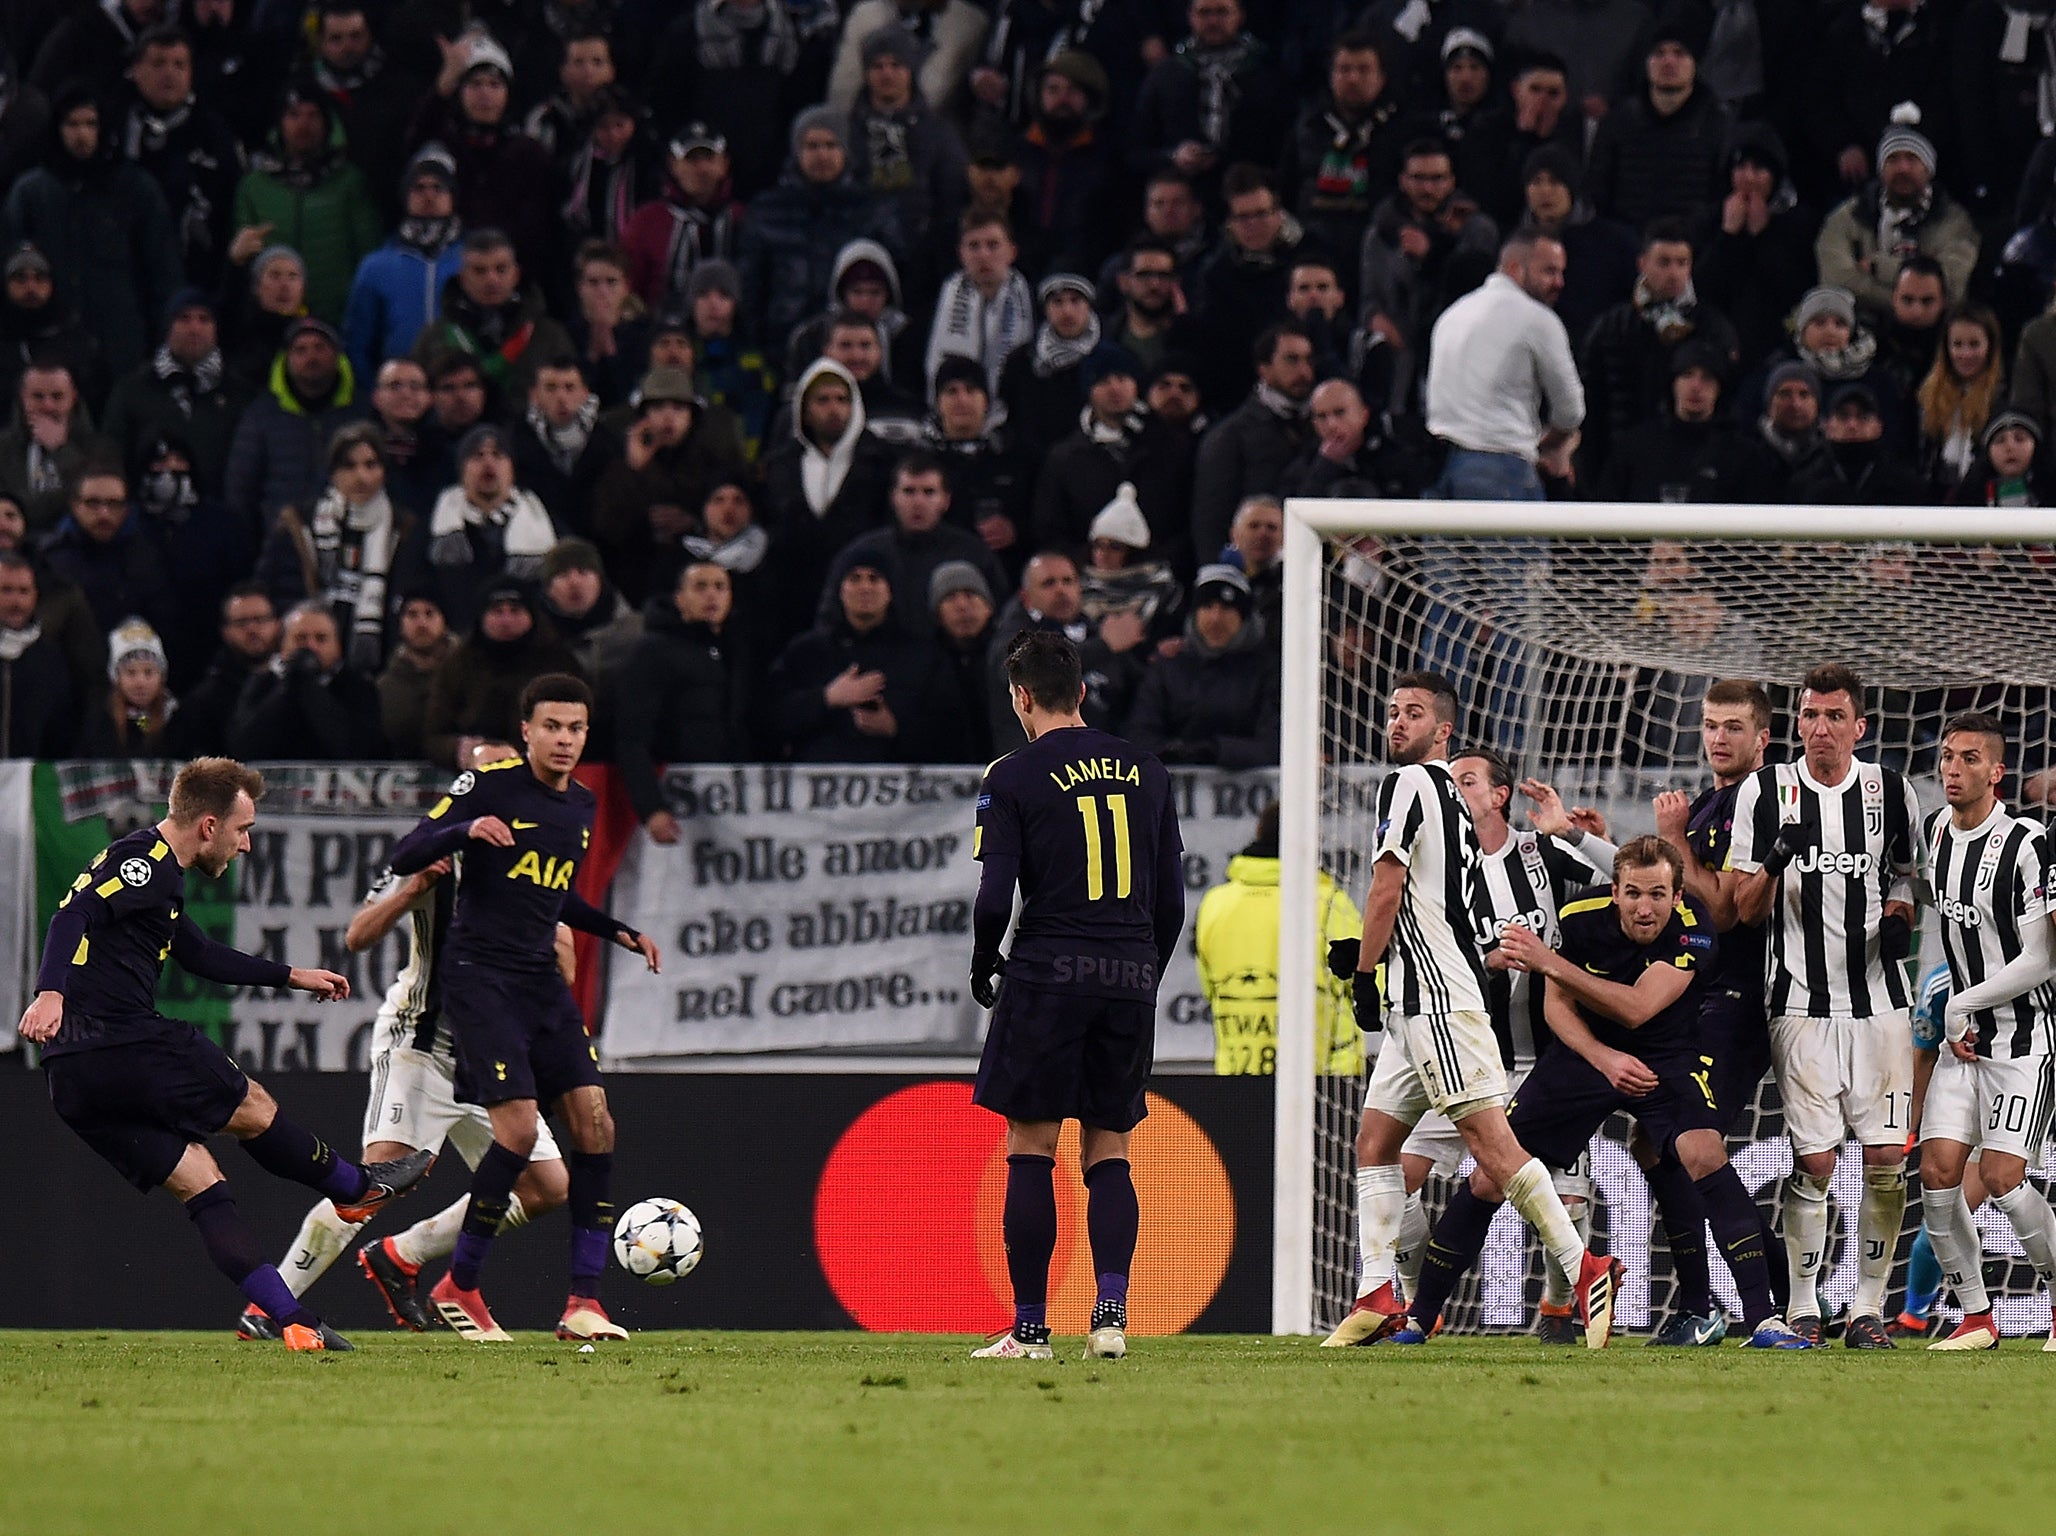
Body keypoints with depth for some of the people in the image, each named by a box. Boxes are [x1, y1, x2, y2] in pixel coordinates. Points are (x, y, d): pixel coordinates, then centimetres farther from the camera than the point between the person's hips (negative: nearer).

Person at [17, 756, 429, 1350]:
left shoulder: (153, 868, 24)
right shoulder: (147, 861, -8)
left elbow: (202, 957, 38)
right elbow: (74, 914, -24)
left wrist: (293, 976, 46)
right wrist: (52, 993, -38)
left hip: (74, 1079, 10)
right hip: (127, 1049, -10)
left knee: (201, 1186, 7)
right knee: (252, 1109, 11)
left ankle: (292, 1320, 3)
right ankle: (358, 1188, 32)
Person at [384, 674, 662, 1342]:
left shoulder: (581, 805, 14)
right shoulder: (489, 785, -7)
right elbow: (404, 858, -10)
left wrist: (619, 932, 16)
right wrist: (466, 828, -27)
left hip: (542, 984, 7)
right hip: (479, 977, -7)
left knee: (594, 1123, -5)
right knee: (519, 1128, -17)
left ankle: (583, 1302, 0)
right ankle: (458, 1287, -1)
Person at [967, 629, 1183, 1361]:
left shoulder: (1014, 777, -4)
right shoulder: (1144, 771, 10)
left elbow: (994, 898, -9)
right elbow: (1172, 899, 10)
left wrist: (983, 969, 8)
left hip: (1049, 971, -4)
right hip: (1131, 973, 4)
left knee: (1031, 1153, 3)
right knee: (1107, 1154, 10)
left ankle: (1030, 1328, 2)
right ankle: (1110, 1311, -6)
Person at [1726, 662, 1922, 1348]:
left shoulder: (1889, 790, 5)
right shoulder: (1765, 792, 1)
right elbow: (1745, 911, 2)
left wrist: (1899, 916, -2)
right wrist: (1771, 866, -19)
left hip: (1878, 998, 2)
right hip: (1802, 1002, -2)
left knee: (1886, 1157, -4)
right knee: (1813, 1161, -5)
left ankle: (1868, 1306, 7)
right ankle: (1802, 1309, 7)